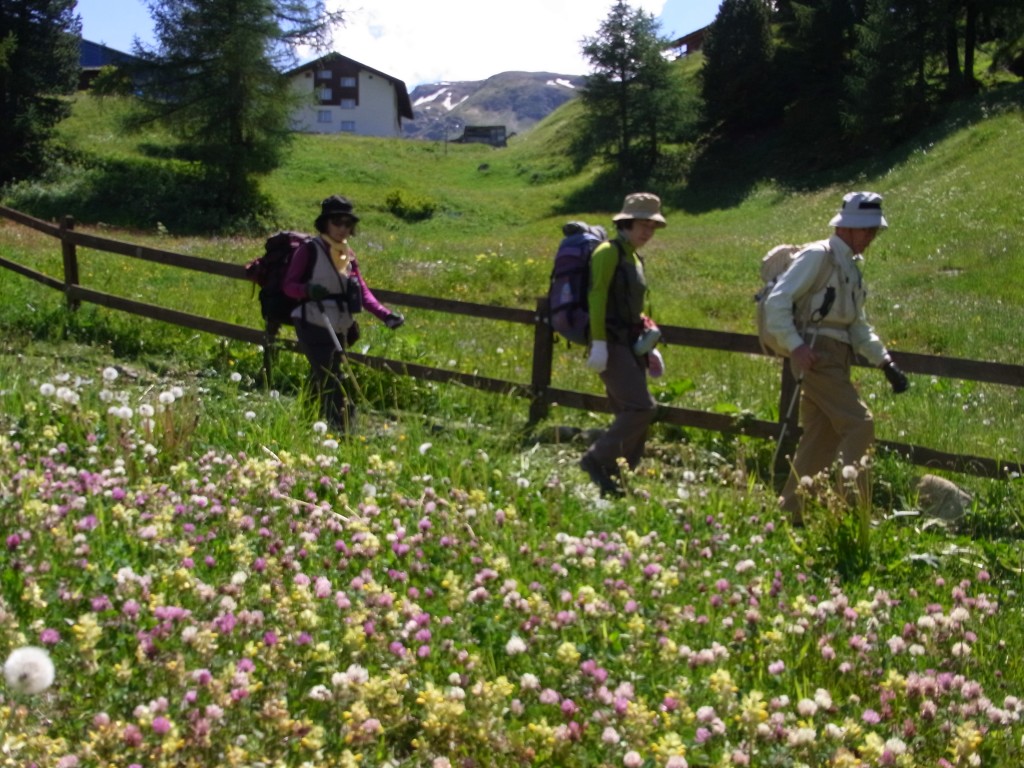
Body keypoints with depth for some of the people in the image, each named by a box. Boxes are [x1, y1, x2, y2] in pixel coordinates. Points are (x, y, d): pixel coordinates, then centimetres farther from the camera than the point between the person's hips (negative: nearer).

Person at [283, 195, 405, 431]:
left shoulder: (348, 254, 12)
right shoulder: (310, 249, -7)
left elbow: (363, 292, 6)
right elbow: (288, 285, -9)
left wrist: (386, 315, -8)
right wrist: (308, 290, -30)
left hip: (339, 330, 7)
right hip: (313, 326, -7)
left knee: (320, 382, 15)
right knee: (330, 382, -14)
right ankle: (340, 428, -14)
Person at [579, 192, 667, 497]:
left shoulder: (634, 257, 19)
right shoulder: (609, 252, -7)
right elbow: (597, 297, -16)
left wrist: (647, 345, 21)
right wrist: (599, 344, -23)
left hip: (630, 344, 9)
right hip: (611, 343, -9)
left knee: (631, 413, 7)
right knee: (640, 407, -17)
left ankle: (611, 478, 13)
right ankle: (596, 459, -7)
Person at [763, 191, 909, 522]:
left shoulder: (852, 267, 21)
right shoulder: (817, 256, -7)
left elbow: (859, 325, 25)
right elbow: (776, 301, -14)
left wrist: (885, 362, 16)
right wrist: (795, 346, -22)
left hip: (836, 360, 9)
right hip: (817, 356, -9)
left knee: (821, 438, 8)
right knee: (859, 425, -15)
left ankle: (791, 511, 15)